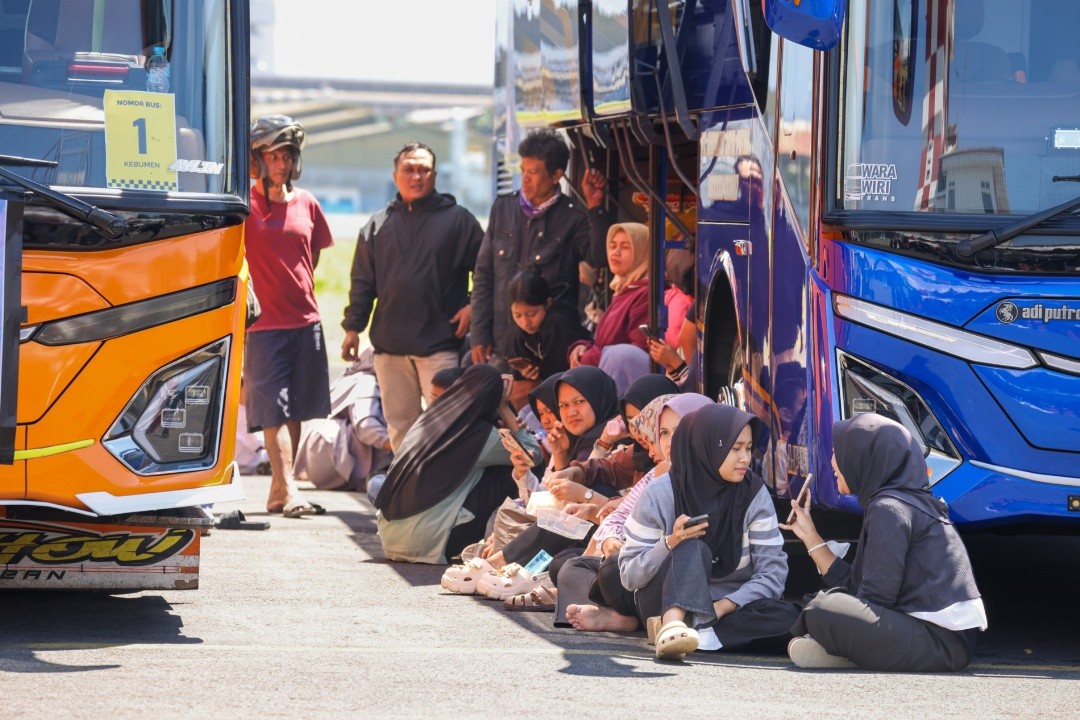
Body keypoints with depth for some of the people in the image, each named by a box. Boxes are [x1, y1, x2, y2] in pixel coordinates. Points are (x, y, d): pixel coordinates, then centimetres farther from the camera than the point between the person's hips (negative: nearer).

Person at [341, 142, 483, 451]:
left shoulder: (457, 219, 3)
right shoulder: (378, 226, 14)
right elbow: (362, 283, 15)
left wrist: (474, 306, -7)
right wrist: (352, 326, 9)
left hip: (440, 343, -4)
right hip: (390, 345, 4)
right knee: (399, 424, 8)